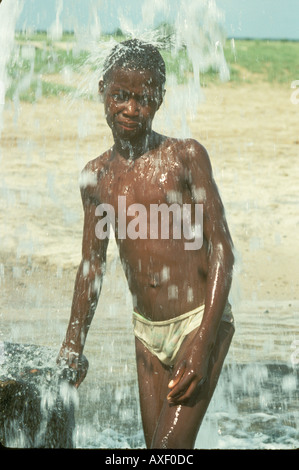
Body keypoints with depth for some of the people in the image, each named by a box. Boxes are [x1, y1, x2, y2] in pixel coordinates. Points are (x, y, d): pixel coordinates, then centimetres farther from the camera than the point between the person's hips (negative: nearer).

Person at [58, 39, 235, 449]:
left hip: (199, 322, -5)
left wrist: (203, 344, -16)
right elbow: (92, 265, 15)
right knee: (155, 444, 9)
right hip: (147, 332, 5)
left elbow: (222, 250, -10)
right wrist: (73, 345, 11)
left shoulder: (186, 156, -8)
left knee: (171, 445, -15)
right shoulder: (96, 176, 6)